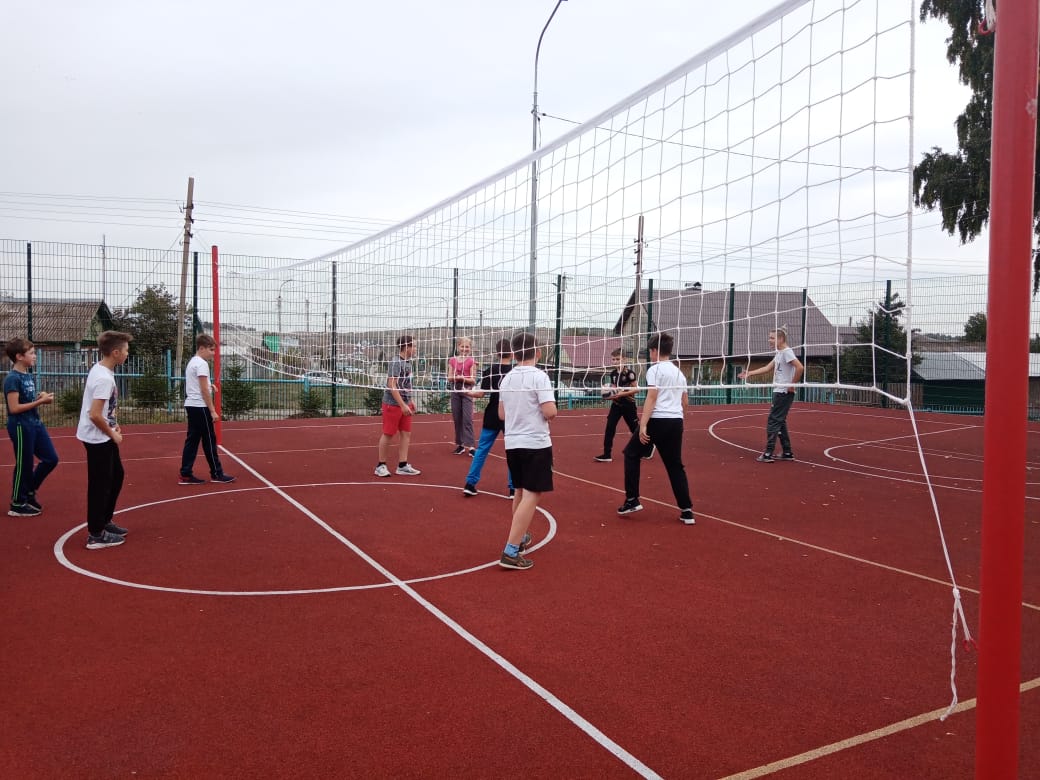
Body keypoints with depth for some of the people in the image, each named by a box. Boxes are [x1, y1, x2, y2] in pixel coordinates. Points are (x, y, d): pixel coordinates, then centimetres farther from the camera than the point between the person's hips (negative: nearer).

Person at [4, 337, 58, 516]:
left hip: (36, 424, 9)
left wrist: (41, 398, 0)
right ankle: (17, 504, 16)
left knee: (51, 459, 11)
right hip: (21, 426, -8)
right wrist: (40, 401, -18)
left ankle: (29, 492, 27)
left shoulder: (28, 375, 9)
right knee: (24, 465, 1)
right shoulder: (12, 378, -16)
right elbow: (14, 408, -20)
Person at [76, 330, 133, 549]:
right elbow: (94, 415, -27)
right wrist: (112, 434, -14)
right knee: (101, 484, -1)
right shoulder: (104, 378, -24)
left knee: (116, 476, 20)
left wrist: (112, 425, 11)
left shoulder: (101, 370, 6)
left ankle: (104, 521, 32)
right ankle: (96, 535, 8)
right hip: (98, 439, -10)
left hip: (103, 437, 10)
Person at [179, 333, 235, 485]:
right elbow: (204, 391, -18)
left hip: (191, 405, 9)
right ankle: (216, 474, 5)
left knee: (192, 440, 8)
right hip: (200, 407, -9)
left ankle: (185, 474, 7)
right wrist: (212, 411, -16)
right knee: (209, 440, -2)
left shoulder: (192, 362, 16)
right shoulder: (201, 363, -14)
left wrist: (209, 385, 12)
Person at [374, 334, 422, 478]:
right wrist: (403, 405, -23)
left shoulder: (408, 362, 8)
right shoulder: (395, 363, -17)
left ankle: (402, 466, 12)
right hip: (393, 404, -8)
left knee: (407, 434, 6)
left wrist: (410, 401, 16)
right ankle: (381, 465, 14)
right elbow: (392, 386, -21)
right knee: (388, 435, 2)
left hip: (404, 404, 8)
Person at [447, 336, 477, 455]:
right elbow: (449, 378, 5)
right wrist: (455, 377, -15)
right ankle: (460, 444, 17)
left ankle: (470, 446, -11)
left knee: (467, 419, -9)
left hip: (467, 391, -4)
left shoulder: (471, 361, -4)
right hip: (455, 390, 4)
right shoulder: (452, 360, 6)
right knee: (457, 419, 8)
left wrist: (463, 378, -21)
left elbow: (473, 380, -6)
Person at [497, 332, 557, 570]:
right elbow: (550, 412, -19)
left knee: (521, 492, 22)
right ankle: (511, 551, -13)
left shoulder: (506, 378, 7)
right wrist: (550, 411, 2)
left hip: (512, 443, 7)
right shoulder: (539, 376, -13)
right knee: (532, 495, -6)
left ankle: (519, 537, 37)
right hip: (535, 443, -7)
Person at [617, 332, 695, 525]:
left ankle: (632, 500, 9)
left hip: (658, 420, -6)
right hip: (676, 422, 7)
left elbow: (652, 397, -14)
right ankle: (686, 510, 8)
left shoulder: (655, 369, -3)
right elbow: (684, 403, 22)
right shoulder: (678, 372, 19)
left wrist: (643, 425, -18)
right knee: (675, 465, 13)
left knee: (631, 454, 11)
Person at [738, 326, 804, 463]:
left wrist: (792, 385, -19)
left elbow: (800, 368, -25)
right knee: (780, 422, 14)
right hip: (779, 392, 10)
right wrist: (749, 373, 10)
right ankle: (787, 453, 19)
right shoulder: (779, 353, 15)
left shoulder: (787, 352, -14)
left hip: (784, 393, -10)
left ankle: (768, 454, -5)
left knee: (773, 422, -7)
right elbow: (767, 368, 15)